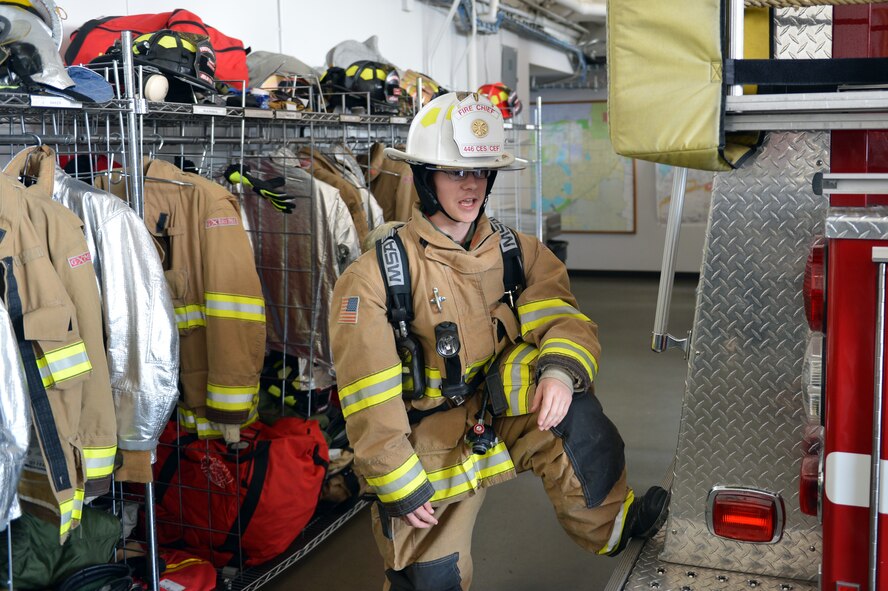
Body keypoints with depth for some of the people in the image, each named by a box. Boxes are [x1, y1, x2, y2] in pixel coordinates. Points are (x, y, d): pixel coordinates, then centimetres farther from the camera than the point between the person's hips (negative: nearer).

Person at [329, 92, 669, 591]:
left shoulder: (520, 253, -2)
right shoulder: (375, 275, -16)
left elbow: (567, 321, -12)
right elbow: (368, 399, -15)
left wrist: (561, 370, -36)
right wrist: (400, 488, -12)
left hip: (506, 419, 2)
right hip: (430, 451, -2)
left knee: (571, 410, -27)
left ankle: (611, 525, -9)